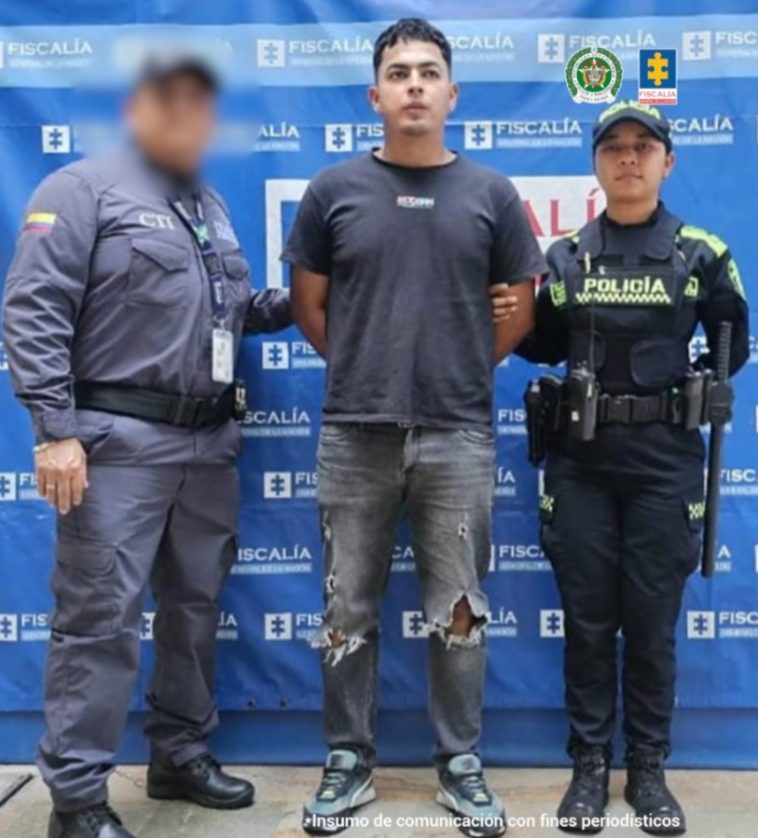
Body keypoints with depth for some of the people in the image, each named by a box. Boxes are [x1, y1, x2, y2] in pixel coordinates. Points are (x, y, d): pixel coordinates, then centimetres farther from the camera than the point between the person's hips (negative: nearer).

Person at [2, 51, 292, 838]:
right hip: (118, 440, -7)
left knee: (196, 606, 14)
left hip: (209, 439, 8)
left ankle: (180, 755, 30)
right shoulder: (83, 189, -4)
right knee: (100, 619, -4)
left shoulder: (211, 205, 19)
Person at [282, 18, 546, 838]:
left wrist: (460, 370, 10)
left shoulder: (491, 193, 4)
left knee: (458, 611, 8)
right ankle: (348, 763, 24)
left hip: (458, 437, 0)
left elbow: (519, 307, 10)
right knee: (348, 611, 8)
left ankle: (461, 766, 24)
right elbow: (308, 305, 9)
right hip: (354, 434, 0)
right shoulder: (334, 190, 3)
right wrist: (363, 367, 10)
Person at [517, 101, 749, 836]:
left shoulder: (702, 253, 1)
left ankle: (648, 768, 22)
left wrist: (686, 389, -4)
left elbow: (732, 349, 9)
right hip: (580, 460, 1)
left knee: (652, 619, 7)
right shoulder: (564, 255, 6)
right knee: (587, 618, 7)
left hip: (665, 461, -1)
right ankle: (589, 764, 21)